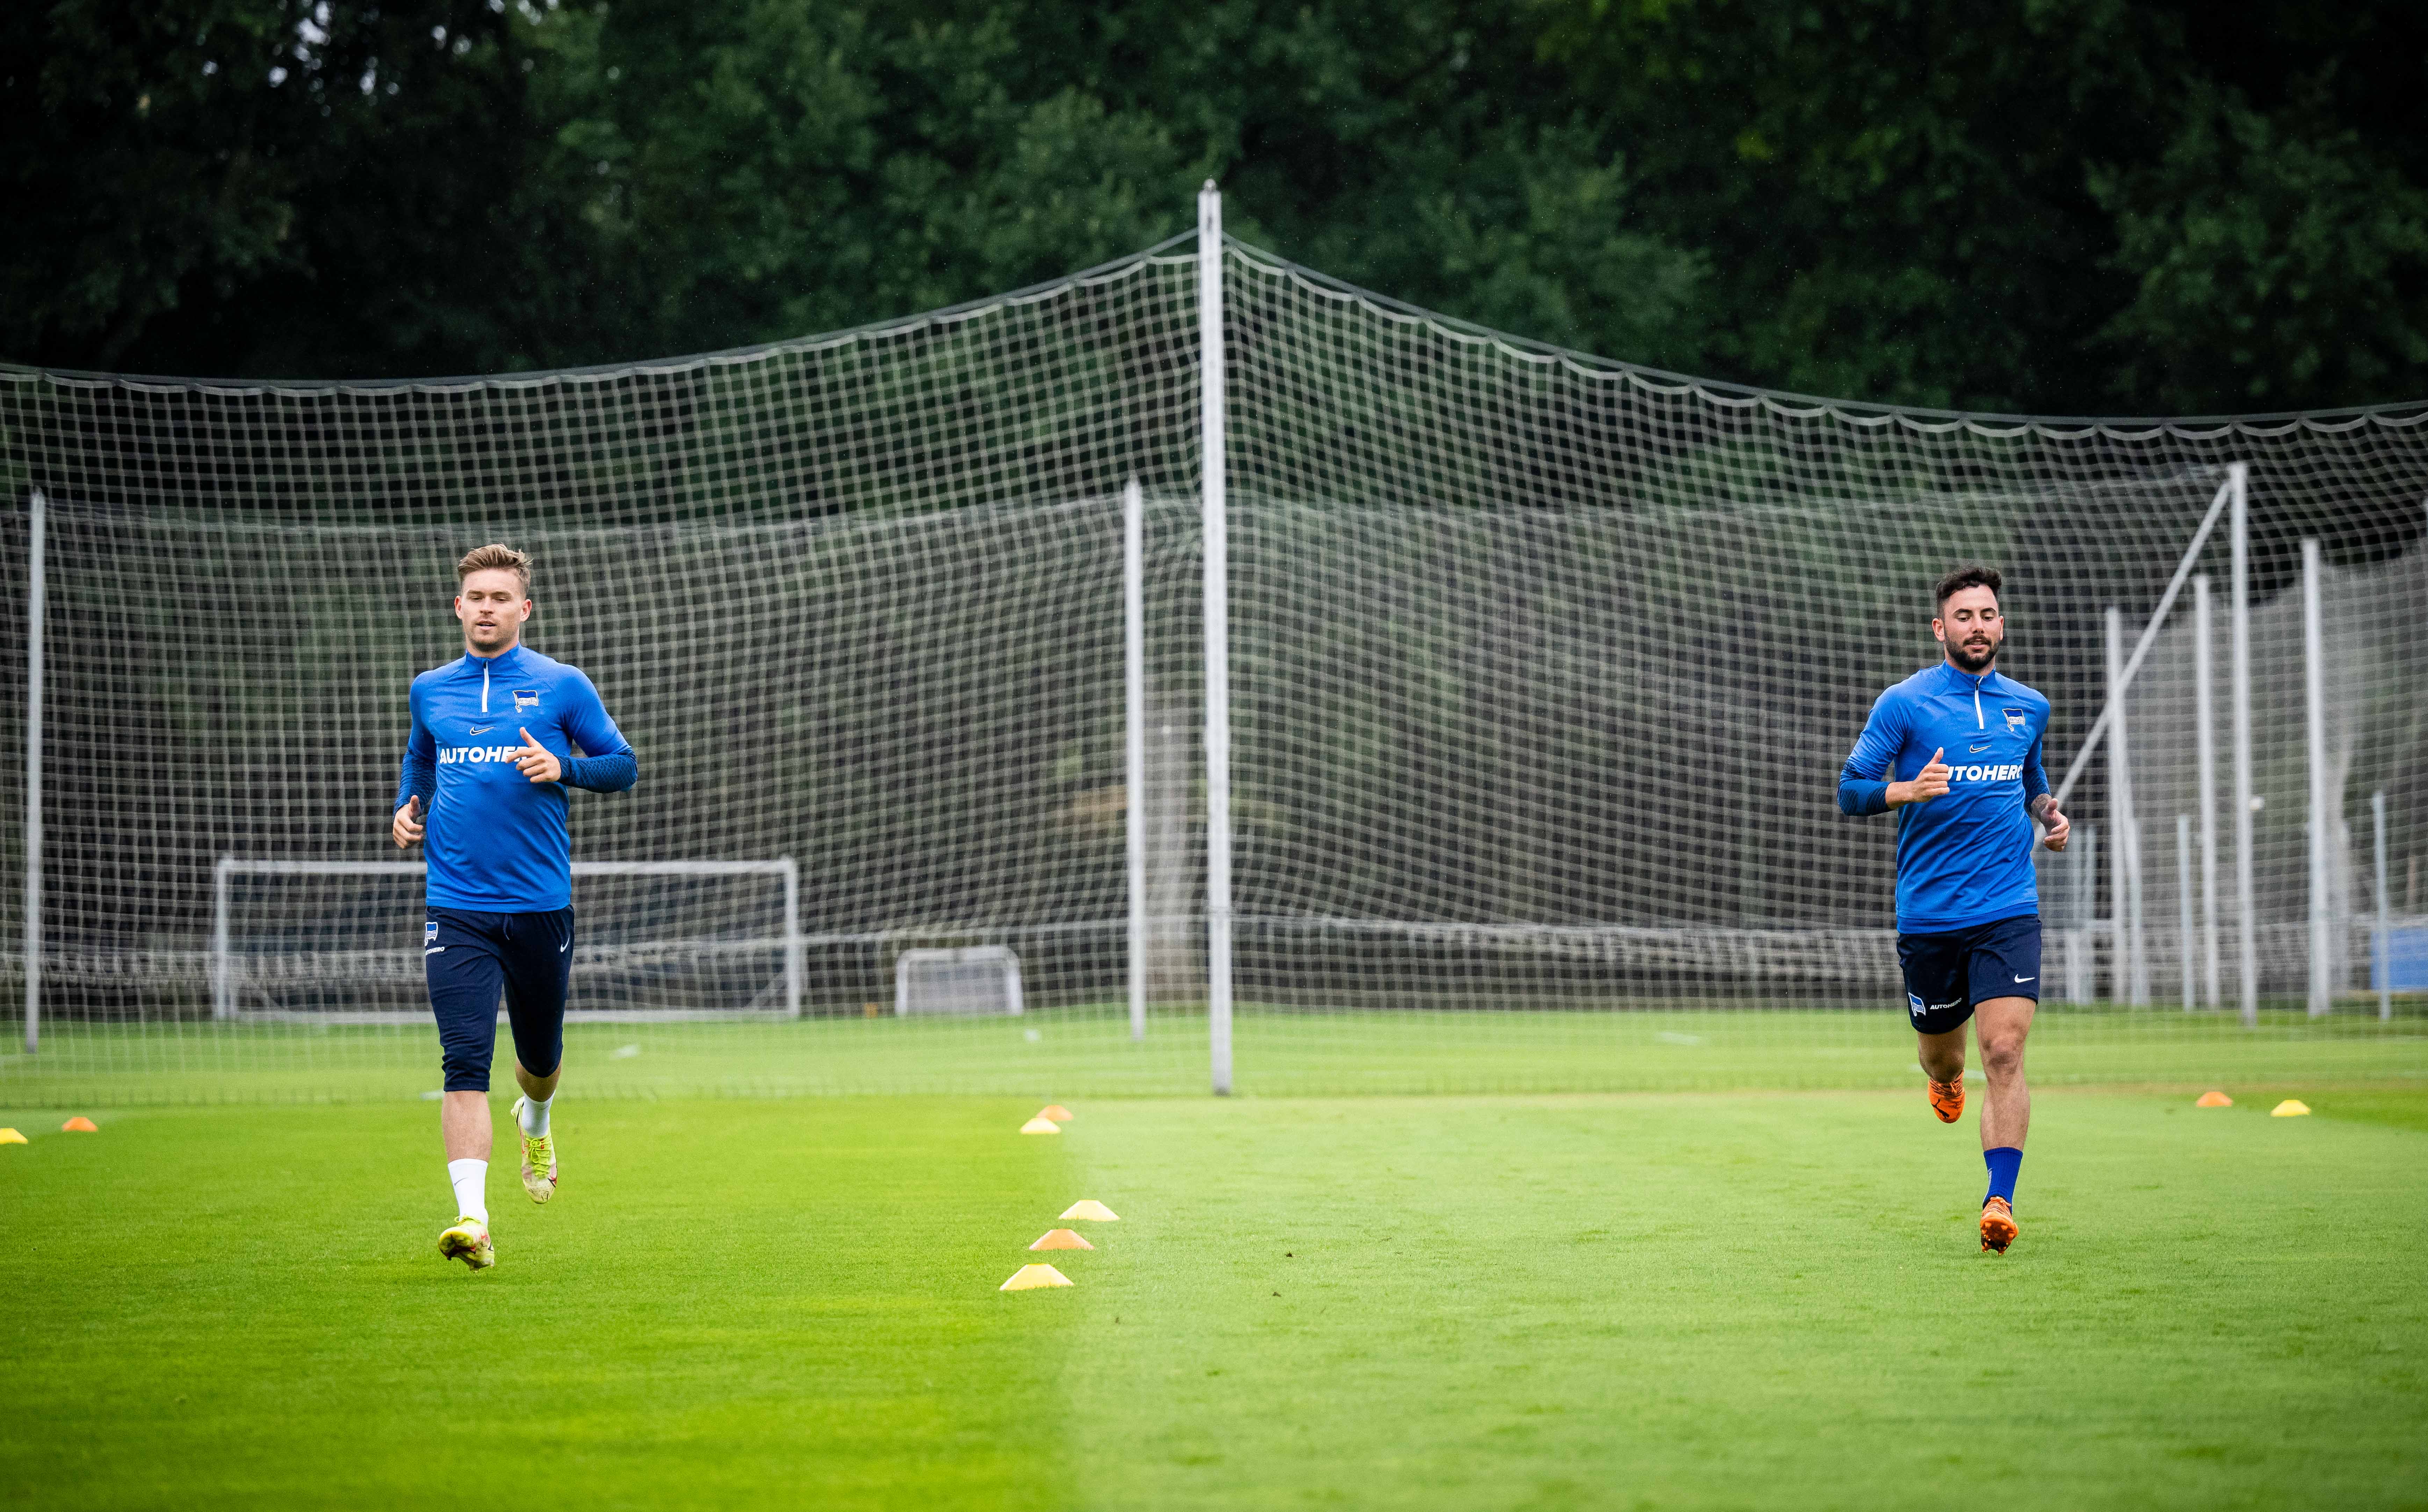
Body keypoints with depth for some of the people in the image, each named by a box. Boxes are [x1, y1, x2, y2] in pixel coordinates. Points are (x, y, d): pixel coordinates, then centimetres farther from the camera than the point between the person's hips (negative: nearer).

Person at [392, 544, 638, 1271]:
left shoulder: (561, 687, 0)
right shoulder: (430, 691, 10)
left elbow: (624, 765, 3)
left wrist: (564, 767, -15)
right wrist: (407, 808, 9)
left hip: (540, 904, 0)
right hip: (457, 906, 0)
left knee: (540, 1055, 15)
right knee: (464, 1061, -14)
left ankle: (535, 1121, 52)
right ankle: (472, 1217, -22)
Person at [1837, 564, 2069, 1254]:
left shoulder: (2029, 707, 11)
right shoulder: (1904, 704, -3)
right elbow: (1850, 790, -4)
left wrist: (2050, 814, 7)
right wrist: (1910, 790, -23)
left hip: (2008, 911, 1)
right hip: (1928, 911, -1)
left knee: (2004, 1053, -15)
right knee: (1940, 1047, 13)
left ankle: (2000, 1203, -17)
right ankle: (1946, 1078, 52)